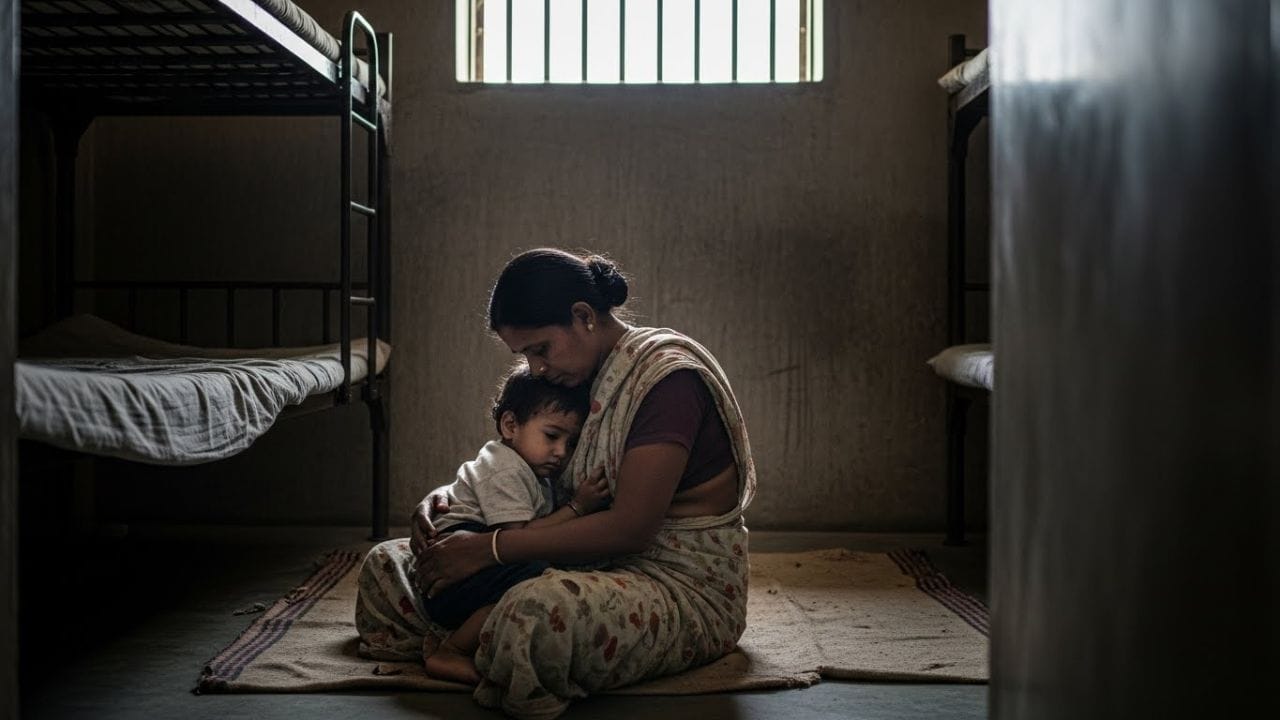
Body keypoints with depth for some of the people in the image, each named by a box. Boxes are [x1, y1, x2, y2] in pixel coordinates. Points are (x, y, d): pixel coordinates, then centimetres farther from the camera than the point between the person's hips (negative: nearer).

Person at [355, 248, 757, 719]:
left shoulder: (667, 376, -18)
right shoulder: (584, 377, 9)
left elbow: (630, 528, -25)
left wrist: (489, 548, -24)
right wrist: (445, 500, -1)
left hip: (684, 584, -9)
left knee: (539, 610, -43)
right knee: (387, 565, 7)